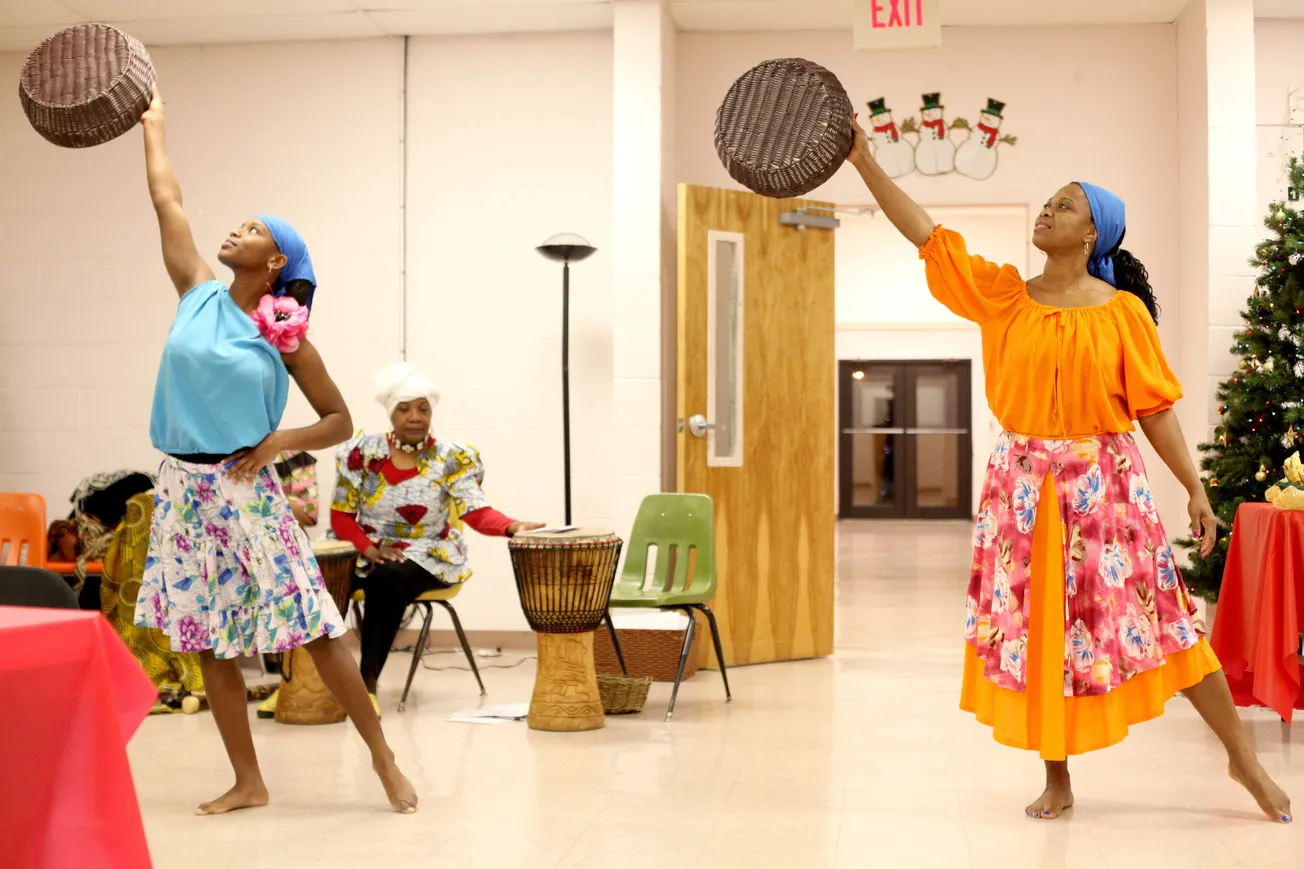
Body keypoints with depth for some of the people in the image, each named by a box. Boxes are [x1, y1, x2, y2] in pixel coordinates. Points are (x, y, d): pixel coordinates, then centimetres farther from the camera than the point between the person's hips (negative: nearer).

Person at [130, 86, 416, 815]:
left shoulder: (283, 335, -5)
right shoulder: (198, 294, 5)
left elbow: (341, 420, 0)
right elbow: (168, 200, 12)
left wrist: (279, 442, -15)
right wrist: (152, 123, 19)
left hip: (245, 493, -4)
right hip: (184, 490, 5)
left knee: (317, 631, -2)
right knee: (212, 645, 8)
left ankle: (384, 759, 9)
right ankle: (249, 783, 19)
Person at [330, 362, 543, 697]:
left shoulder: (451, 458, -6)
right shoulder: (363, 453, 0)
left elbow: (477, 511, -18)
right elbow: (340, 516, 1)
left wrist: (511, 526, -40)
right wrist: (369, 549, -18)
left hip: (427, 557, -2)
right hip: (367, 555, 2)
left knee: (391, 577, -36)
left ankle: (368, 677, -24)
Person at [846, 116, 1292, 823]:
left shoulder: (1123, 311, -2)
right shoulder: (1002, 295, 4)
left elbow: (1154, 408, -1)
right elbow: (925, 234, 0)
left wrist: (1194, 489, -4)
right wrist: (864, 161, -3)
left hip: (1103, 484, -2)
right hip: (1024, 483, 3)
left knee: (1158, 618, -1)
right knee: (1038, 627, 5)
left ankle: (1244, 760, 14)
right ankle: (1057, 780, 19)